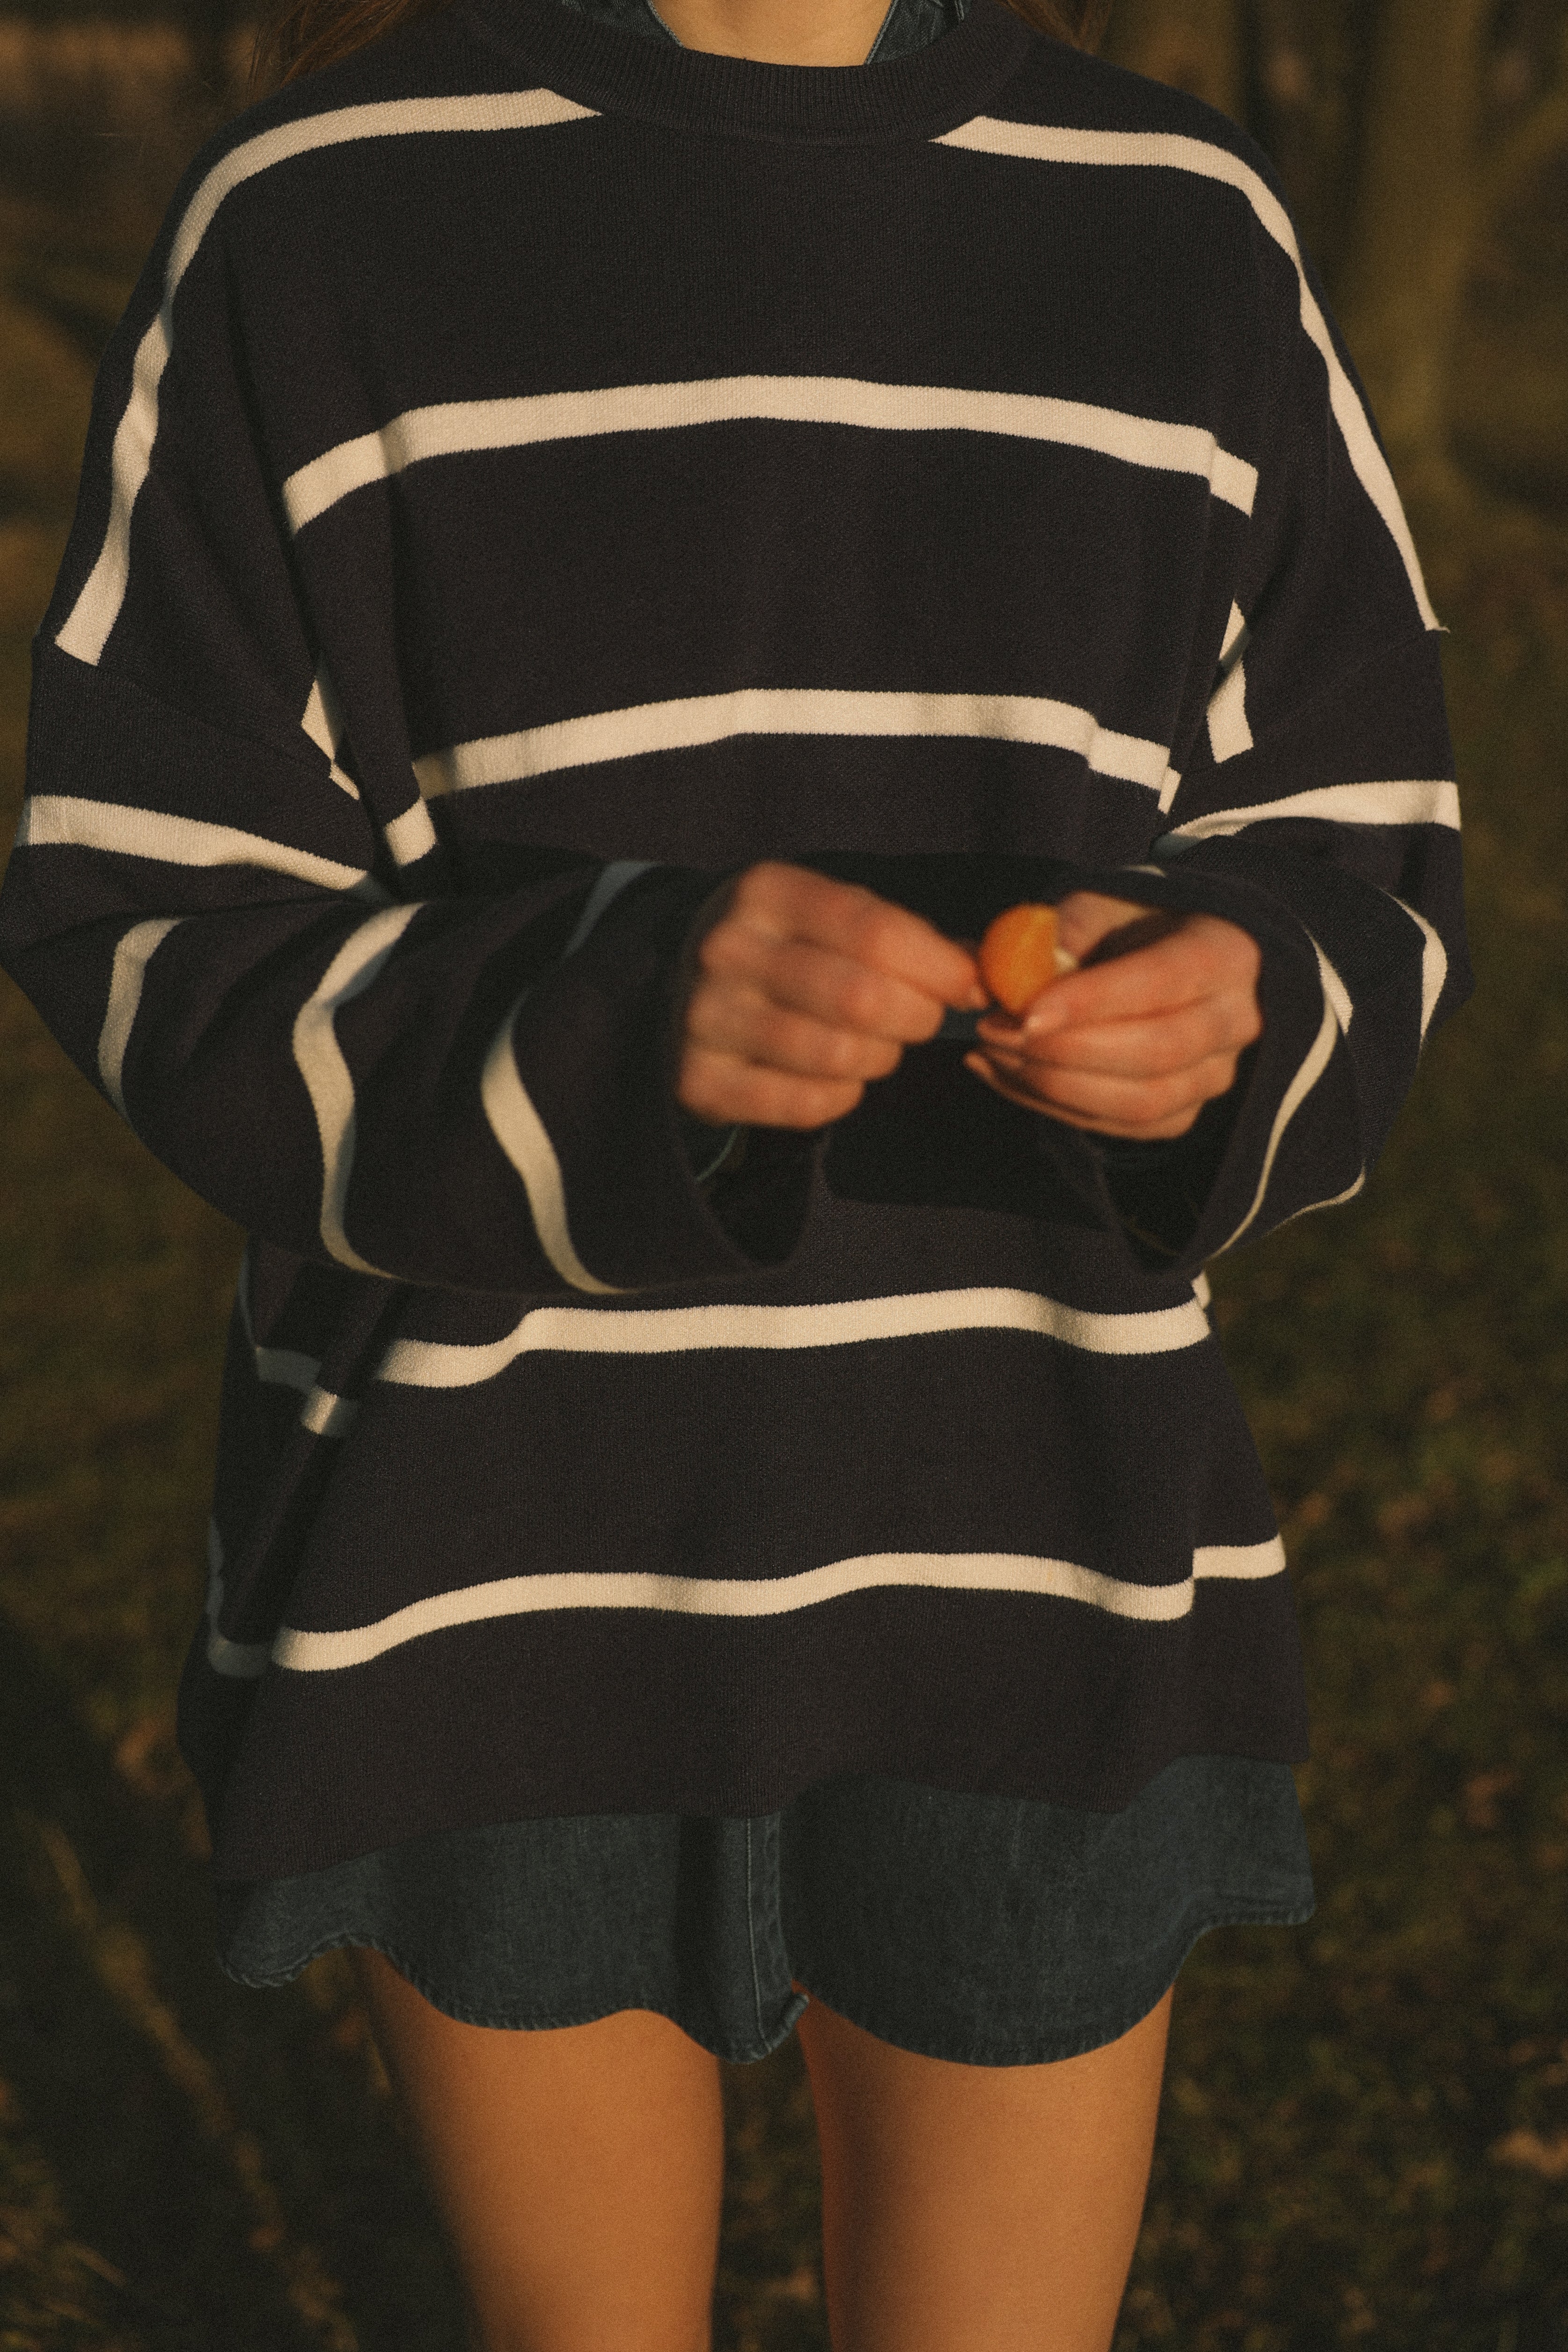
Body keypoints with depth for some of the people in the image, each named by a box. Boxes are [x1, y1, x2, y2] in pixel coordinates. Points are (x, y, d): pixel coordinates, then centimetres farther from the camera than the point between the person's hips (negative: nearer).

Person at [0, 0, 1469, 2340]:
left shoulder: (1190, 239, 0)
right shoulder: (315, 226, -7)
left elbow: (1359, 876, 4)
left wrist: (1216, 1010, -21)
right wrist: (615, 1008, -29)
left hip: (1013, 1573, 2)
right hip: (502, 1558, -1)